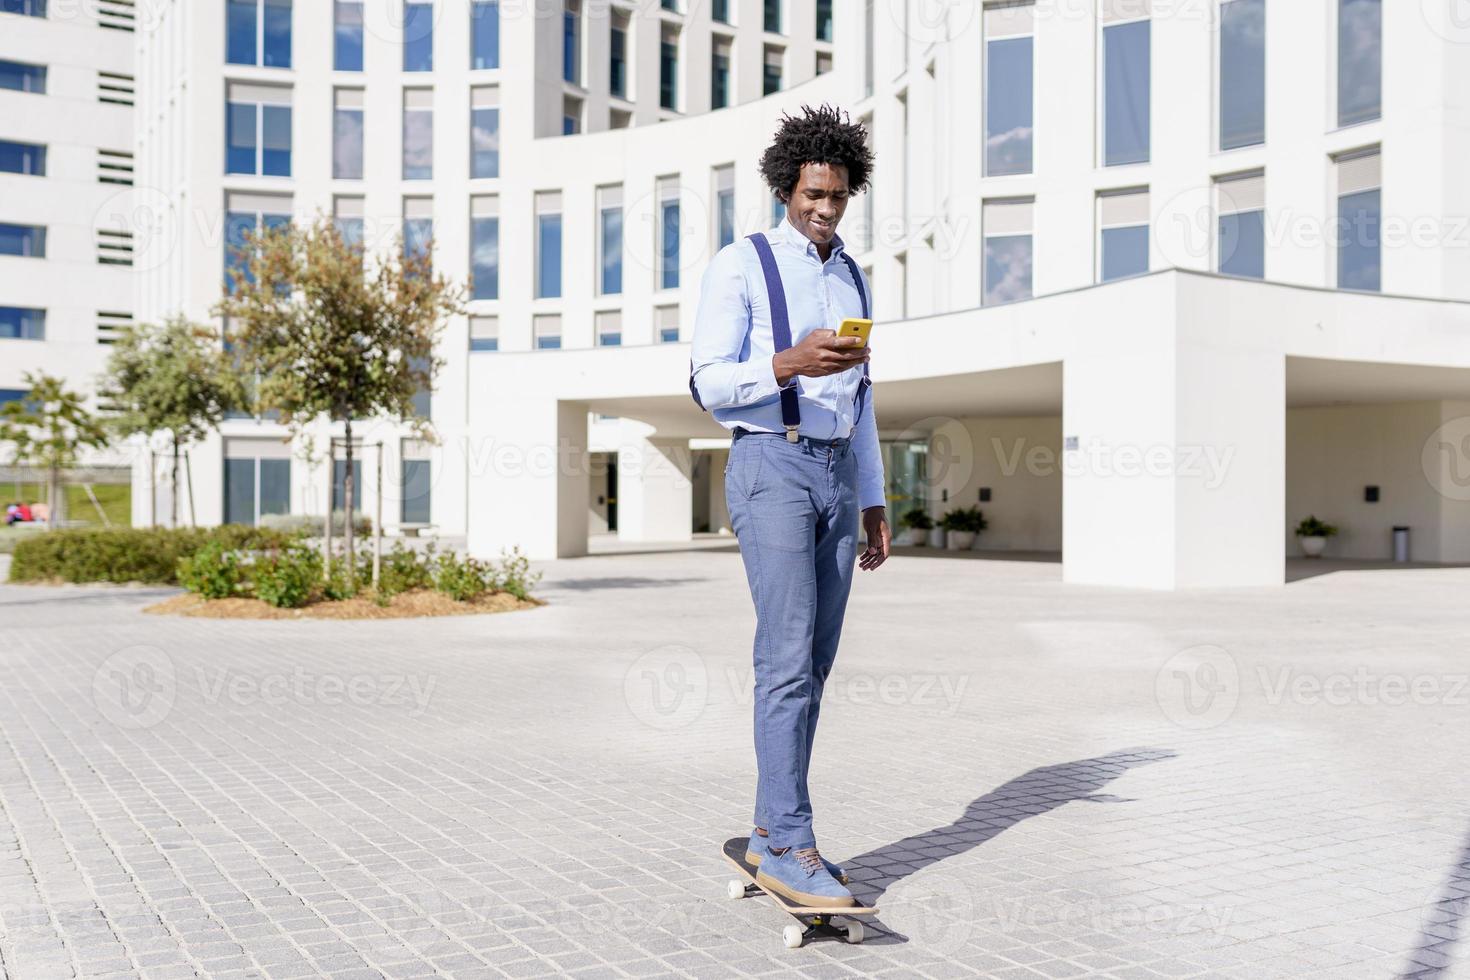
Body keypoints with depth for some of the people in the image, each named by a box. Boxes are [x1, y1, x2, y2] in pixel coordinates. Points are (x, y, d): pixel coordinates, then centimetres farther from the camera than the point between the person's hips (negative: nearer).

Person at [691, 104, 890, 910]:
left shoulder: (852, 279, 19)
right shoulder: (740, 264, -1)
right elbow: (709, 384, -9)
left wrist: (873, 505, 16)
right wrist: (788, 364, -27)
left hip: (836, 477, 7)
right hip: (771, 467, -7)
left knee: (813, 664, 5)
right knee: (788, 656, -15)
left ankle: (771, 834, 13)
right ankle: (792, 847, -11)